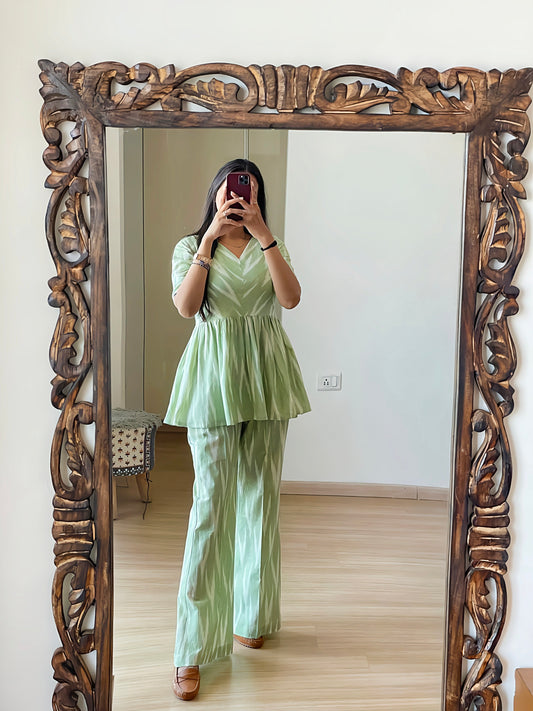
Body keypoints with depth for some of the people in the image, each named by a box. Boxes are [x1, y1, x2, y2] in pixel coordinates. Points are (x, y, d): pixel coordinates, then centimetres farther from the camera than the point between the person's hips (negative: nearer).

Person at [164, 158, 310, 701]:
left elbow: (291, 298, -9)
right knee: (213, 502, -8)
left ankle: (253, 615, 27)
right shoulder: (191, 246, 6)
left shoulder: (272, 248, 11)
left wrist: (263, 235, -14)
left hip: (266, 377, 3)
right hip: (213, 377, -3)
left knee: (261, 496, 9)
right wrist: (210, 238, -15)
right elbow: (185, 306, -12)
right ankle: (193, 647, 0)